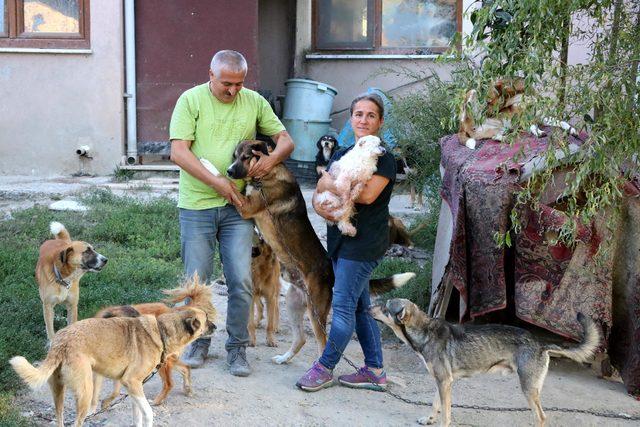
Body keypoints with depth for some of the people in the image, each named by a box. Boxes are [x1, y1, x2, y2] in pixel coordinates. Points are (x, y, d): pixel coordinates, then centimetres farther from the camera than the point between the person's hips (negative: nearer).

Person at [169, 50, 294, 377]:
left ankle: (237, 347, 16)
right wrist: (217, 182, -17)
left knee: (241, 282, -1)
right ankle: (199, 341, 27)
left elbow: (285, 139, 12)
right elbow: (178, 152, -11)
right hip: (196, 205, -2)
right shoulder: (191, 100, -4)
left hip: (238, 206, 2)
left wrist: (272, 158, -12)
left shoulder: (254, 102, 6)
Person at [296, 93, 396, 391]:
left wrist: (330, 184, -12)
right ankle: (375, 371, 19)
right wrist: (320, 206, -12)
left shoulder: (384, 159, -7)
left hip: (364, 242, -7)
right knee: (360, 305, 11)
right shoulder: (340, 156, 14)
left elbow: (367, 194, -23)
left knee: (343, 304, -6)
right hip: (339, 240, 8)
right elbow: (318, 192, 12)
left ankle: (325, 367, 5)